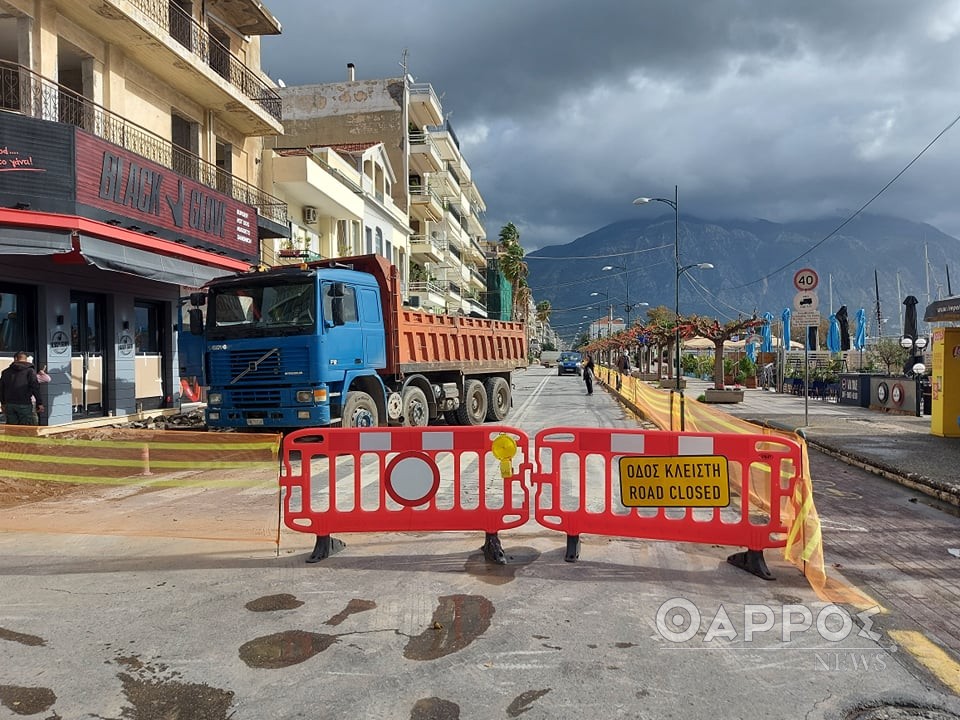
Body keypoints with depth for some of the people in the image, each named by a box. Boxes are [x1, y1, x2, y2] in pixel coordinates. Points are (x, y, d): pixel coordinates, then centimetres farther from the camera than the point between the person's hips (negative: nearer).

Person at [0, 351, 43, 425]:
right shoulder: (30, 370, -3)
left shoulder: (6, 372, 12)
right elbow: (35, 387, -10)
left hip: (9, 404, 5)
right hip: (25, 404, -4)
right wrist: (39, 403, -8)